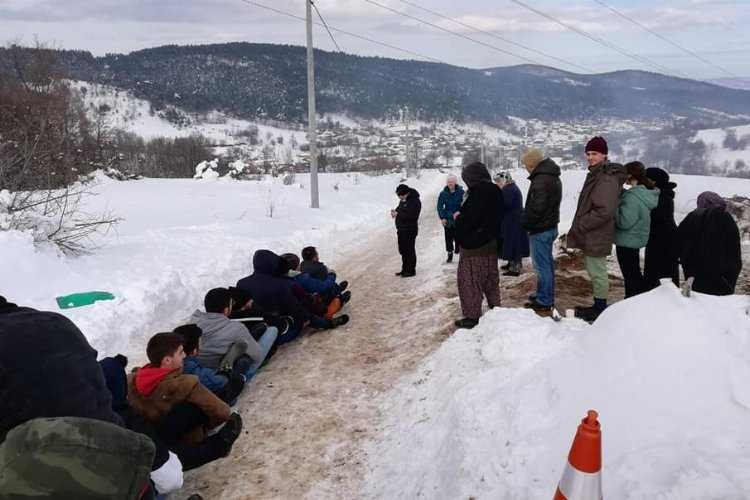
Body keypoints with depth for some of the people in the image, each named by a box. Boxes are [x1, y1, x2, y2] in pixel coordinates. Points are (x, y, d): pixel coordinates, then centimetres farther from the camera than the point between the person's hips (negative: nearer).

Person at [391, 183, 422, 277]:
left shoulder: (414, 201, -18)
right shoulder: (403, 200, 11)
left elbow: (411, 216, -26)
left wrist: (398, 214, -23)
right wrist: (395, 211, 2)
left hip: (410, 231, -10)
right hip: (401, 230, 10)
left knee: (409, 251, -2)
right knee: (403, 250, 16)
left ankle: (411, 270, 8)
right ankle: (405, 269, 28)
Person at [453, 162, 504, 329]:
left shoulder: (478, 192, -21)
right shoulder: (495, 191, 7)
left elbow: (469, 219, -25)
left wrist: (458, 217, -3)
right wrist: (462, 216, 12)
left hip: (474, 246, -9)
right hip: (491, 244, 9)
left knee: (470, 281, 2)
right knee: (491, 280, 20)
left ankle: (472, 316, 7)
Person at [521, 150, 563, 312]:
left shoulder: (541, 180, -22)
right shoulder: (553, 177, 12)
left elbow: (536, 208, -27)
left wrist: (525, 223, -11)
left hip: (540, 230, -11)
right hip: (550, 226, 11)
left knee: (542, 265, -2)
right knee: (547, 263, 18)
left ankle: (543, 302, 5)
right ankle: (547, 296, 30)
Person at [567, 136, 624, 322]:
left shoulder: (607, 178, -18)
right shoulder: (595, 174, 14)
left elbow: (604, 211, -25)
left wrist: (580, 226, -18)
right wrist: (579, 227, 15)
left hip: (597, 237, -10)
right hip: (591, 236, 10)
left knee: (598, 273, 0)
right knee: (595, 272, 18)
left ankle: (600, 309, 12)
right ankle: (598, 306, 29)